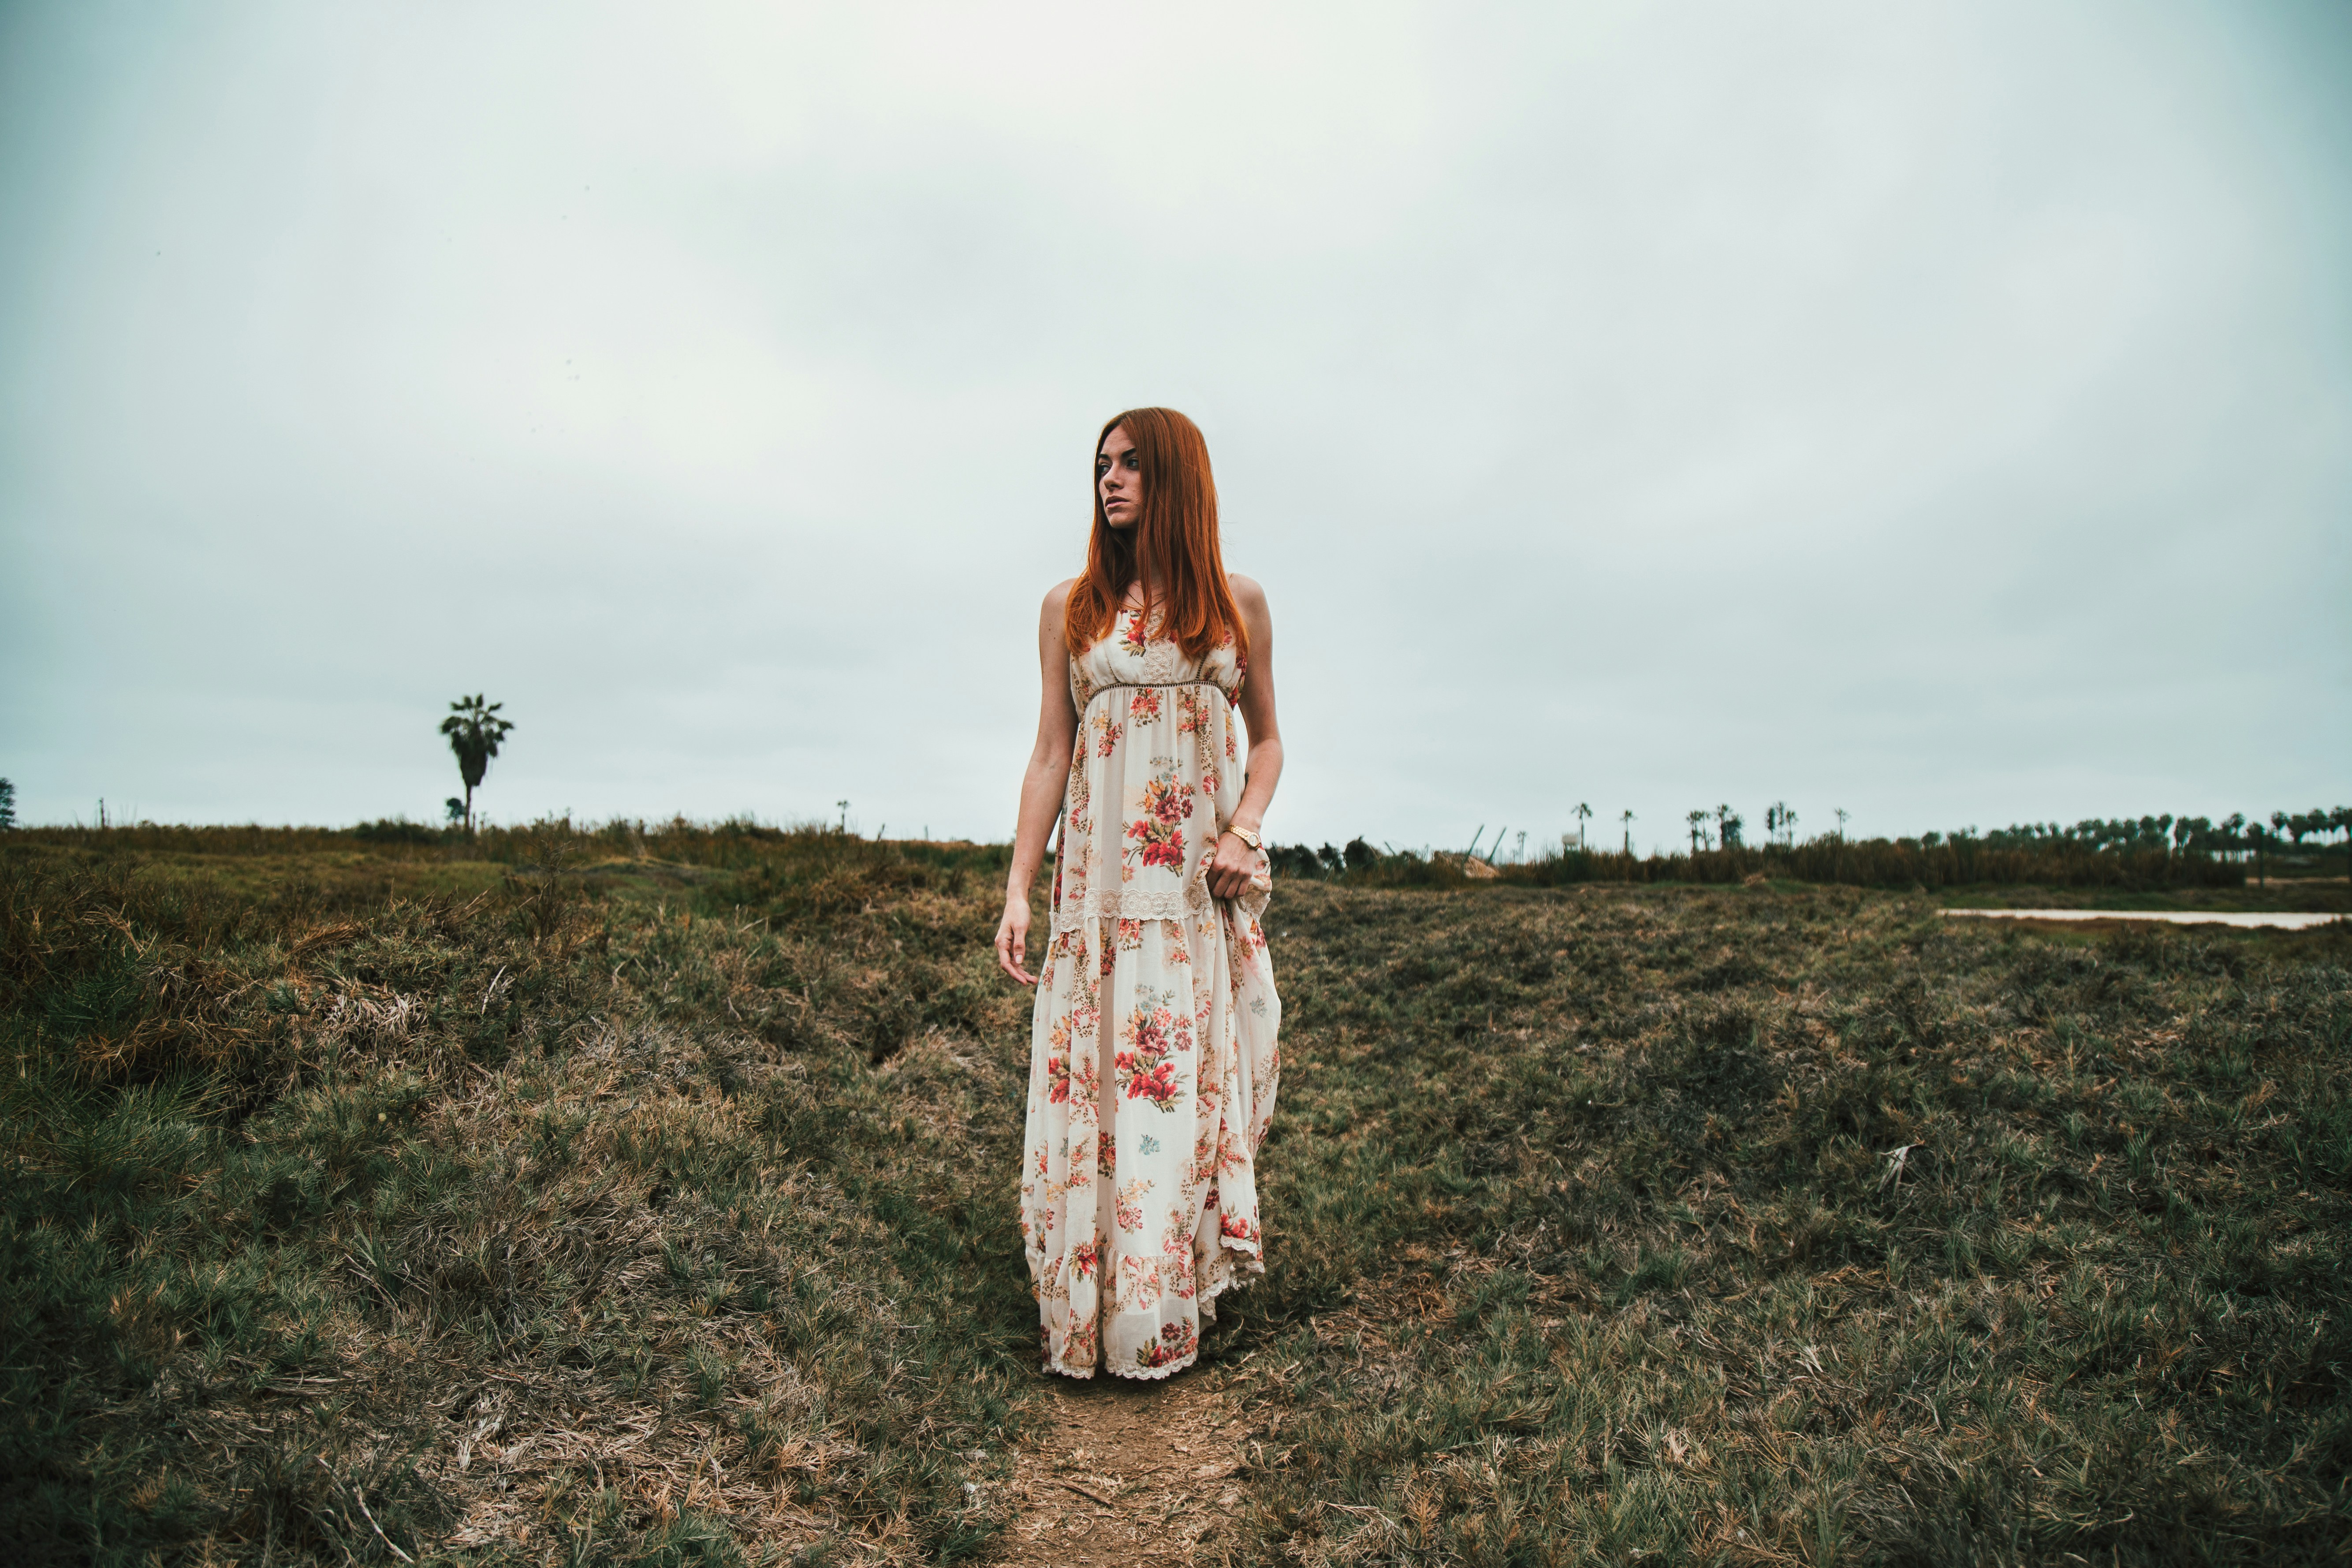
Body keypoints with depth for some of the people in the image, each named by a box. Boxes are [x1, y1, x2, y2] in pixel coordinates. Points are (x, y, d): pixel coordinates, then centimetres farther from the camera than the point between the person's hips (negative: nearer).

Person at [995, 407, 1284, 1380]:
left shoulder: (1238, 604, 8)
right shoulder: (1070, 608, 8)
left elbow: (1265, 742, 12)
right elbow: (1050, 756, 7)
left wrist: (1244, 831, -7)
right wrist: (1019, 886, 1)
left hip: (1207, 881, 0)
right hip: (1101, 878, 0)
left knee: (1200, 1074, 3)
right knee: (1092, 1080, -1)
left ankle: (1170, 1311, 19)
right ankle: (1095, 1314, 13)